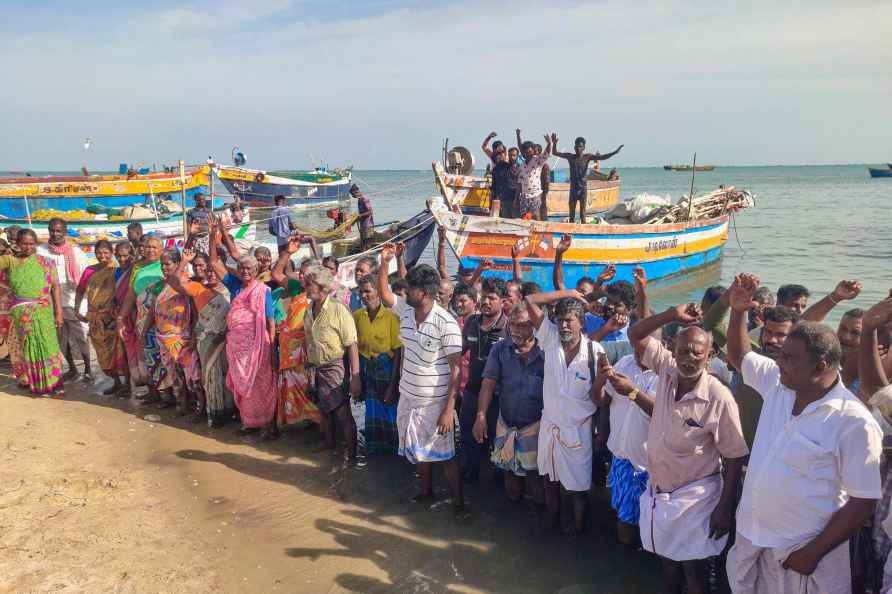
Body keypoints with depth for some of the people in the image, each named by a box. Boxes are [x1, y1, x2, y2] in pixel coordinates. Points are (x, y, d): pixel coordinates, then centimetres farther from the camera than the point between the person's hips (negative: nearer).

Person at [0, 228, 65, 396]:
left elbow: (55, 287, 0)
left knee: (46, 346, -2)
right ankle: (26, 379, 28)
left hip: (42, 312, -1)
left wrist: (59, 312, -5)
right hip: (20, 313, 1)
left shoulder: (46, 262, 1)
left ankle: (52, 384, 2)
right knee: (23, 346, 12)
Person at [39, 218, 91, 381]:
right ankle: (72, 368, 26)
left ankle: (88, 369, 10)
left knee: (81, 337, -1)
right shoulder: (41, 251, 0)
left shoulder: (75, 252, -3)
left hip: (73, 302, -3)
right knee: (61, 338, 13)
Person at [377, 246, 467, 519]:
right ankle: (426, 491, 42)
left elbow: (456, 369, -20)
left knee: (444, 454, 5)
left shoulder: (446, 323, -22)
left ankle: (459, 503, 21)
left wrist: (449, 409, -22)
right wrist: (384, 262, -9)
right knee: (418, 449, 22)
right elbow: (384, 294, 7)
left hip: (435, 401, -6)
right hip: (408, 396, 7)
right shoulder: (406, 310, -4)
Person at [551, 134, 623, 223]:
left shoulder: (588, 157, -2)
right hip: (573, 189, 1)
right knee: (571, 214, 5)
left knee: (582, 214, 1)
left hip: (583, 189, -1)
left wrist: (615, 152, -20)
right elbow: (555, 153, 1)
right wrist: (554, 144, -17)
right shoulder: (570, 156, 1)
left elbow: (603, 157, -7)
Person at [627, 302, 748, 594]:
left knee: (693, 570, 10)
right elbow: (635, 334, -2)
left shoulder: (719, 398, -22)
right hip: (658, 489, 5)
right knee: (668, 559, 22)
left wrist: (725, 508, -13)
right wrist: (672, 315, -15)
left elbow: (734, 457, -14)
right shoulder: (667, 370, -8)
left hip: (694, 496, -5)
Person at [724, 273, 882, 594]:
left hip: (802, 551, -6)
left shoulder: (854, 423, -20)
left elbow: (863, 501, -16)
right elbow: (739, 355, 14)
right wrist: (738, 309, -3)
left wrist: (813, 553, -16)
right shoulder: (778, 383, -2)